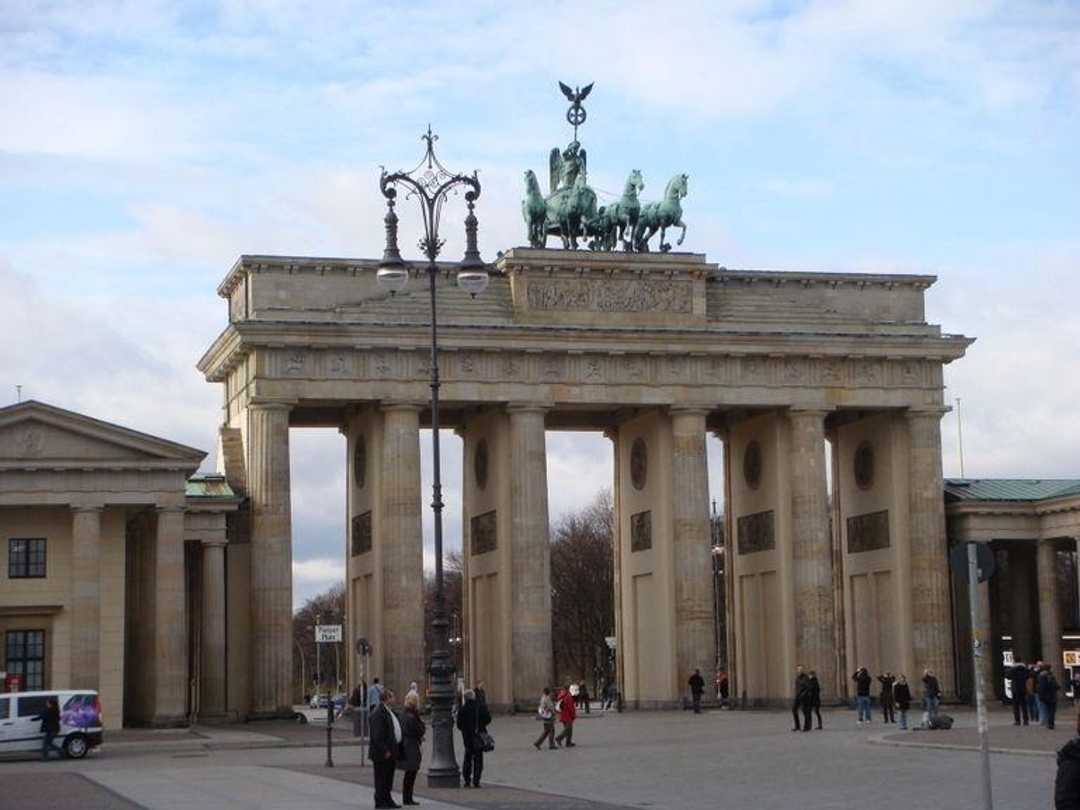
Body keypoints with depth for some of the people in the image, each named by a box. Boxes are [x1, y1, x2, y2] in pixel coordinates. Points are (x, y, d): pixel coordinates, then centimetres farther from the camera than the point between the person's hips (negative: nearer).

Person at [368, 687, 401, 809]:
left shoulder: (389, 711, 14)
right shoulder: (378, 713, -19)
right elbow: (377, 735, -23)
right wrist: (385, 751, -23)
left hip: (391, 752, 10)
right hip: (382, 753, -10)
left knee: (388, 777, 17)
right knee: (381, 778, -2)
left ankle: (387, 800, 25)